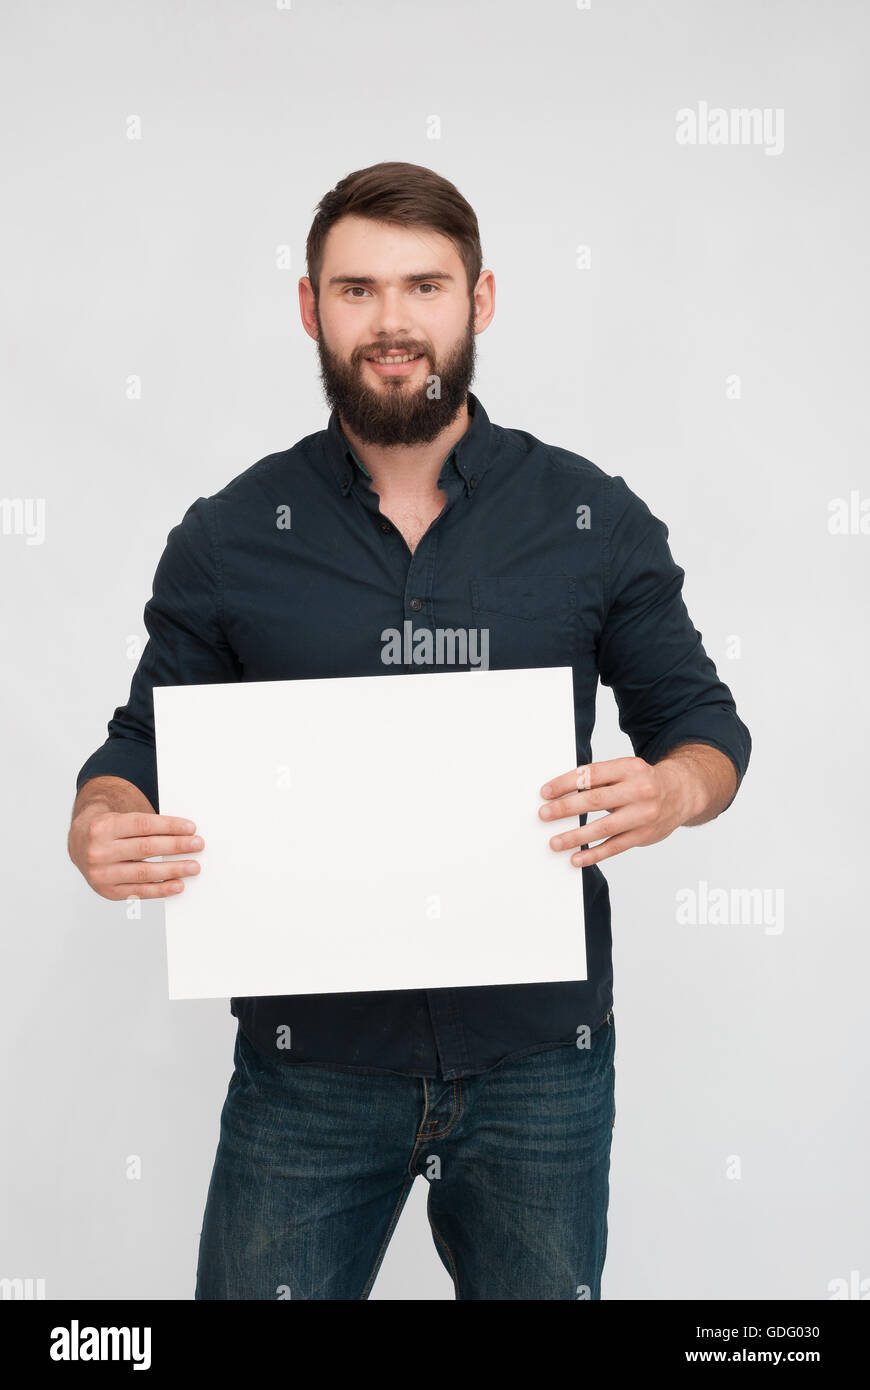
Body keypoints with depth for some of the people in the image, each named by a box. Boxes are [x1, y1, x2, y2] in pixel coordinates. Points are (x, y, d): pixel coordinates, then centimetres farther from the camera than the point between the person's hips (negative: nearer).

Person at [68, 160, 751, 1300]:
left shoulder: (596, 520, 0)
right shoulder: (227, 540, 0)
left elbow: (701, 719, 7)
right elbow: (146, 741, 8)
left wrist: (675, 790, -16)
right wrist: (100, 823, -15)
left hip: (540, 1064, 1)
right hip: (307, 1066, 0)